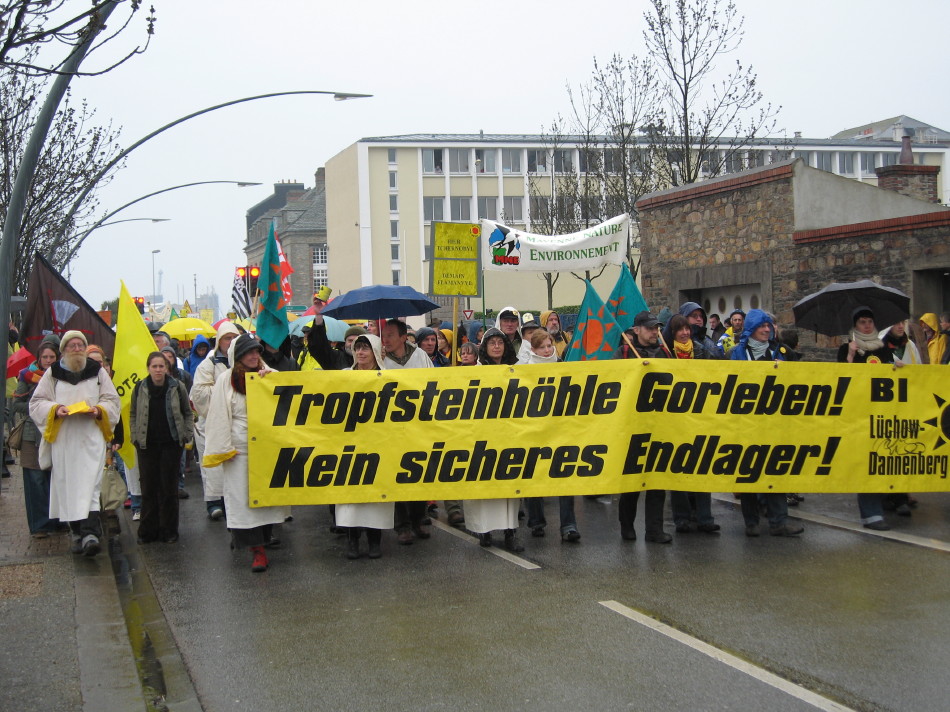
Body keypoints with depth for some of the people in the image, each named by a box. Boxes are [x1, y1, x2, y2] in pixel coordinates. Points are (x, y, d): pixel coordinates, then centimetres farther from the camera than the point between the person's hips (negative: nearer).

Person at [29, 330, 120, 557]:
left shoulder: (98, 372, 9)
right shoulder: (52, 373, 9)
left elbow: (112, 401, 11)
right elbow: (37, 402, 8)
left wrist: (98, 410, -10)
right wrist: (55, 409, -11)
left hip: (91, 438, -2)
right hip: (63, 439, 2)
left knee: (89, 485, -12)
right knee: (67, 485, 3)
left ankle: (90, 533, -22)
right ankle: (77, 532, 14)